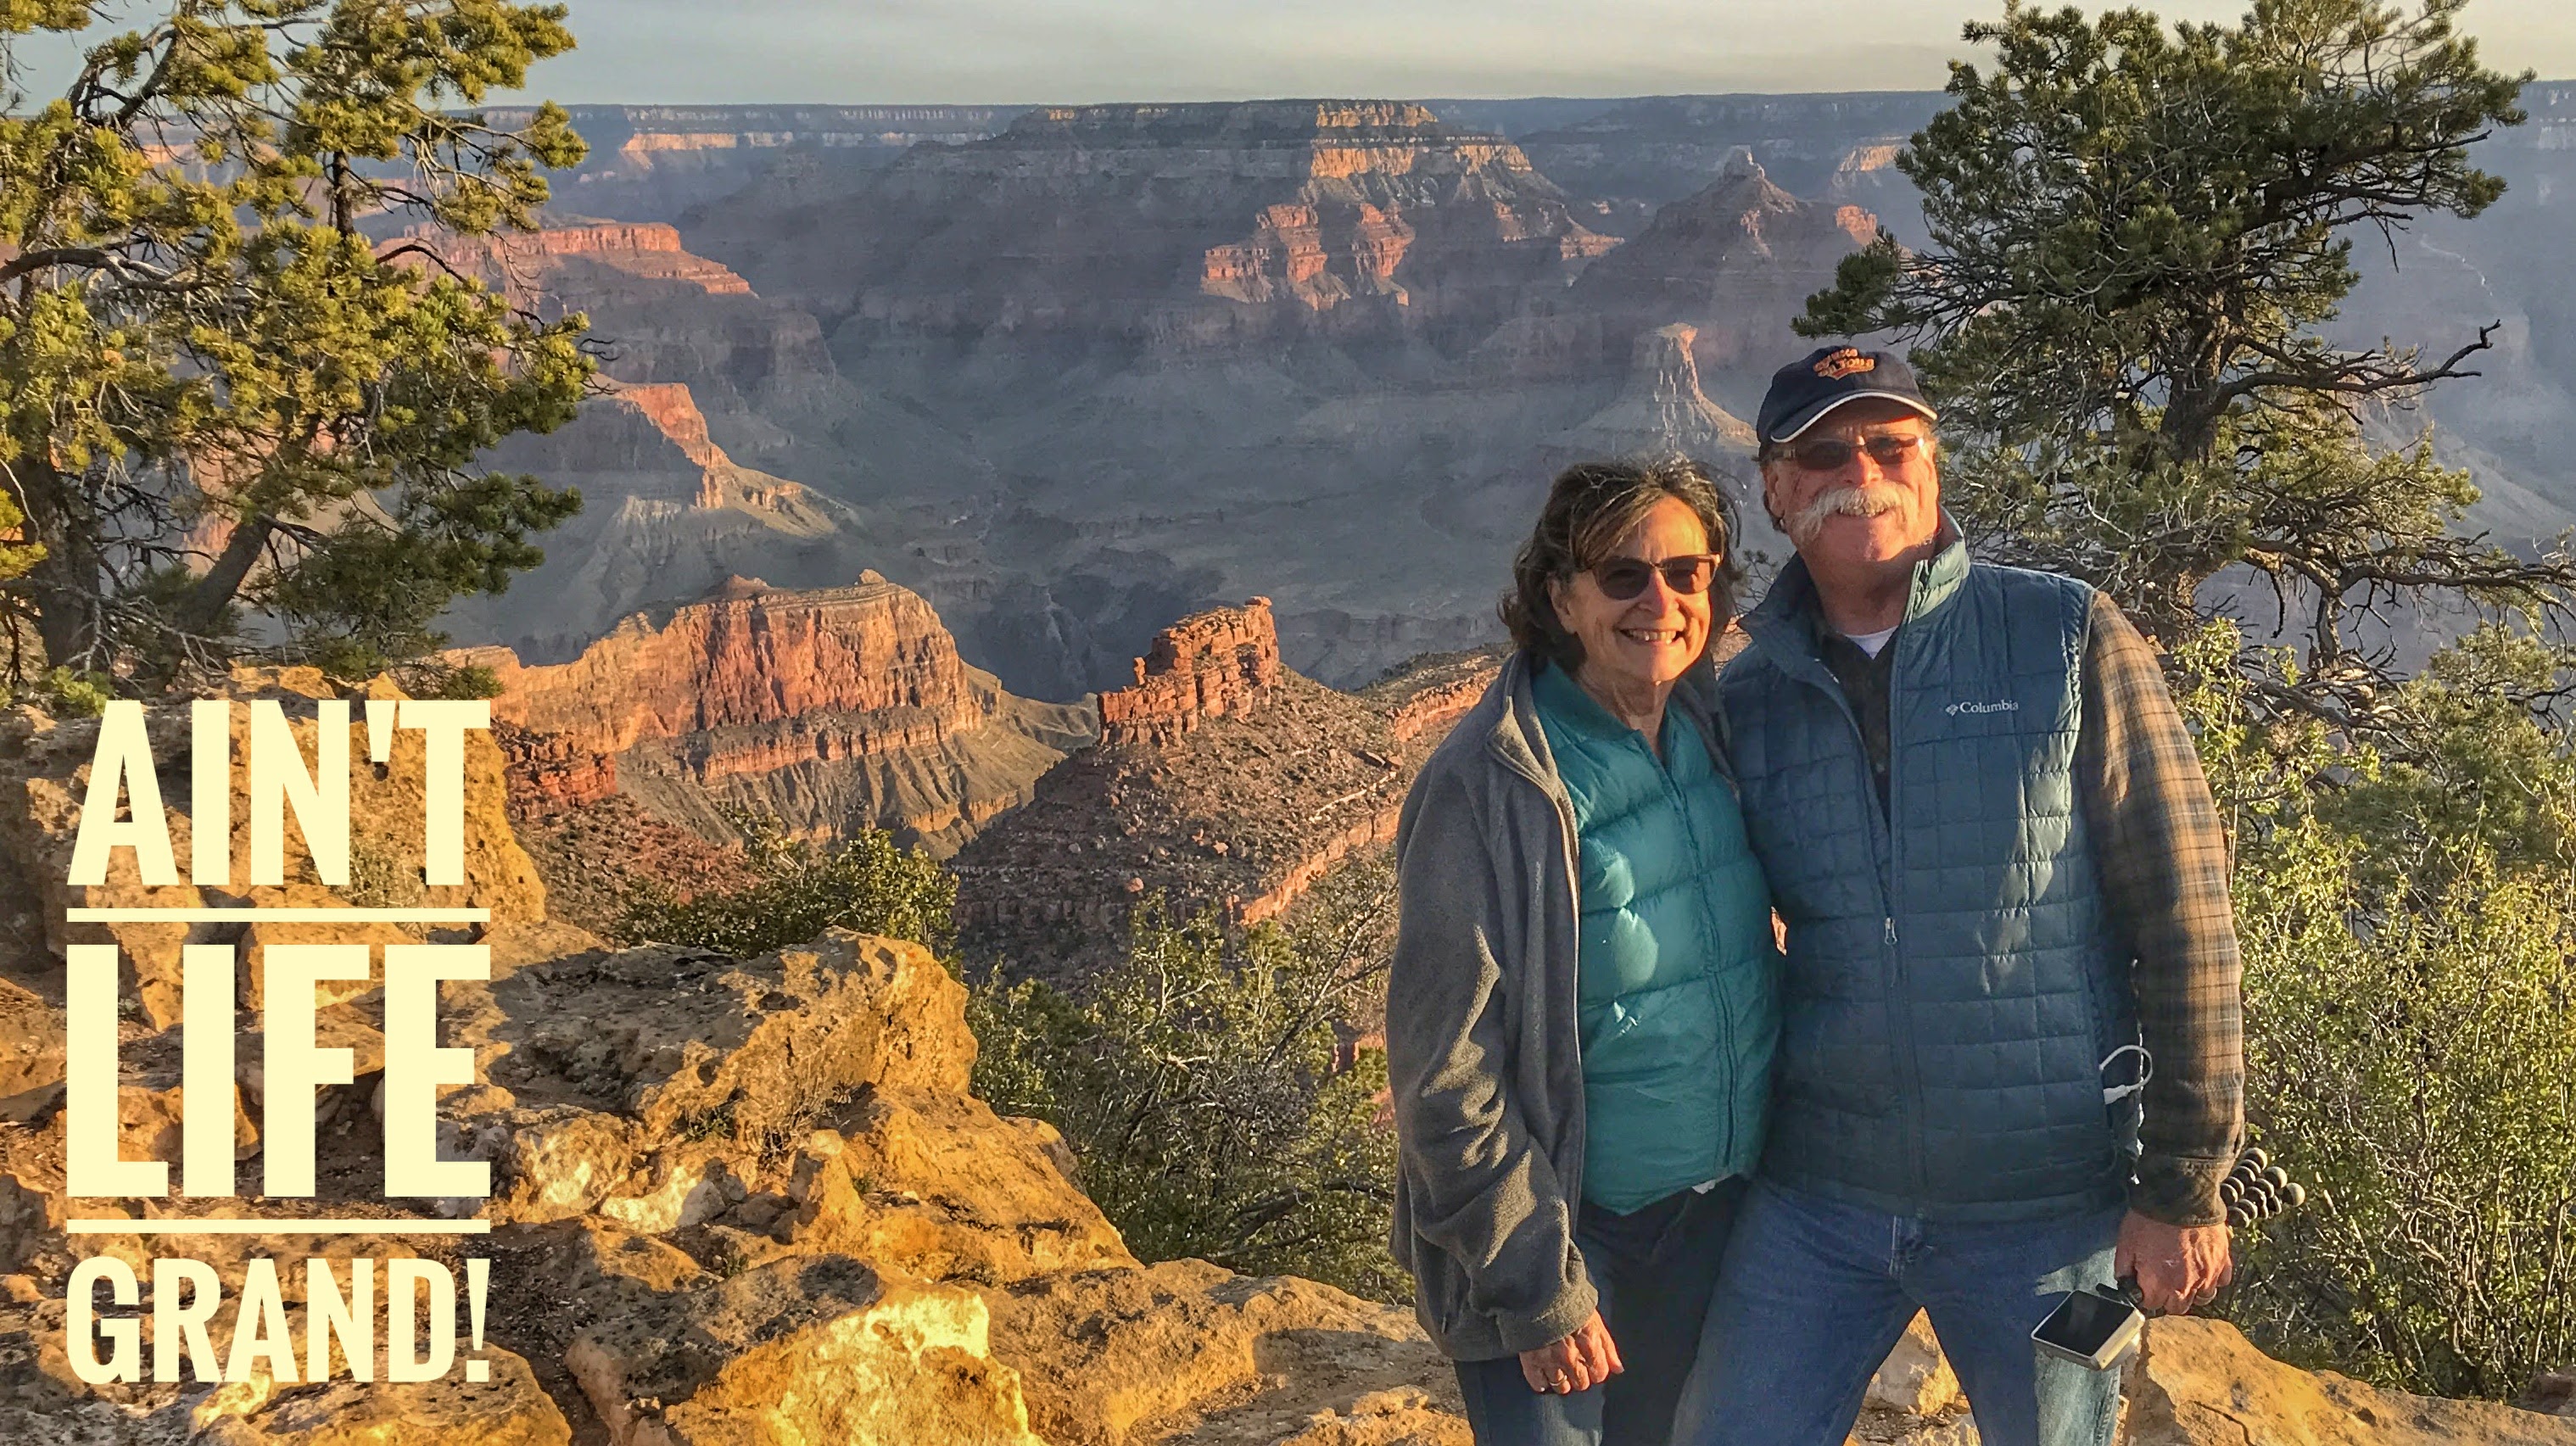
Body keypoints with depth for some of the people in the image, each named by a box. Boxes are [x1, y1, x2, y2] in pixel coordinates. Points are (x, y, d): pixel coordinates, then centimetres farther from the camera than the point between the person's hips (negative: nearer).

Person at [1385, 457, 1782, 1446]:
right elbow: (1447, 1074, -19)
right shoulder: (1489, 788, -20)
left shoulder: (1709, 735, 0)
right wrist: (1540, 1284, -18)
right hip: (1570, 1226, -6)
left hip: (1714, 1216, 6)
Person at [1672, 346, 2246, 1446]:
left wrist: (2183, 1186, -10)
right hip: (1814, 1200, 3)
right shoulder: (1746, 701, 2)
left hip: (2046, 1207, -2)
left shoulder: (2069, 642, -7)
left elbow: (2184, 922, -8)